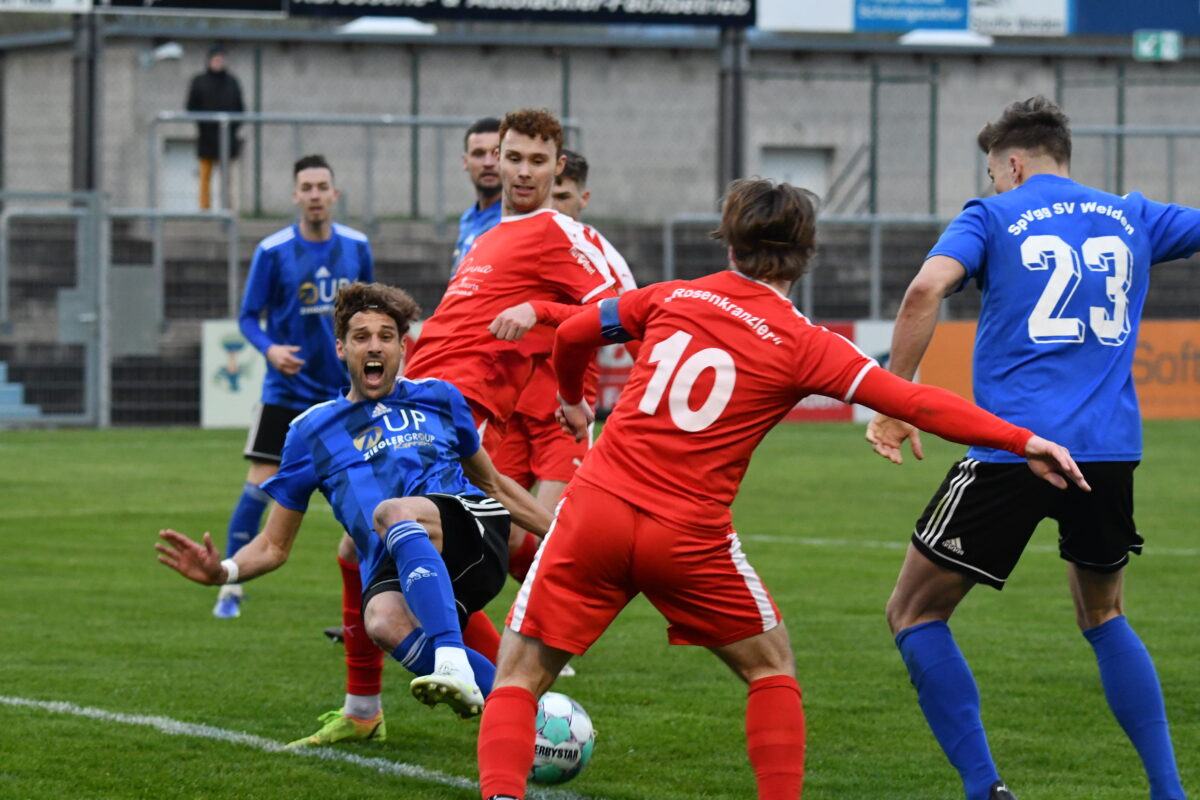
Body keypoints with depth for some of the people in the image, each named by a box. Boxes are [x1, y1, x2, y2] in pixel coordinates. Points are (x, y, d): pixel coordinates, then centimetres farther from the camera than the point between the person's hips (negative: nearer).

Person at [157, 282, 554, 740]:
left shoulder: (438, 399, 20)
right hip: (391, 573, 0)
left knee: (392, 512, -35)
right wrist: (224, 572, -2)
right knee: (385, 623, -38)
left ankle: (455, 666, -49)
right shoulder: (312, 432, 18)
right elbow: (274, 546, 19)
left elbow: (492, 483, 33)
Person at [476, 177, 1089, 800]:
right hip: (688, 537, -2)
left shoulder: (674, 299, 10)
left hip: (596, 506, 2)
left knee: (519, 676, 7)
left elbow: (572, 334, 21)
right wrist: (1023, 442, -8)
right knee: (771, 669, 21)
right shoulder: (803, 345, 0)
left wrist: (571, 400, 42)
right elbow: (914, 403, -7)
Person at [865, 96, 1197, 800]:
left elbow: (927, 291, -13)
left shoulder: (994, 216, 4)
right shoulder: (1133, 219, 15)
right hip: (1111, 452, 5)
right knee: (1105, 617, 26)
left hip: (1013, 449, -5)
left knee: (916, 614, 8)